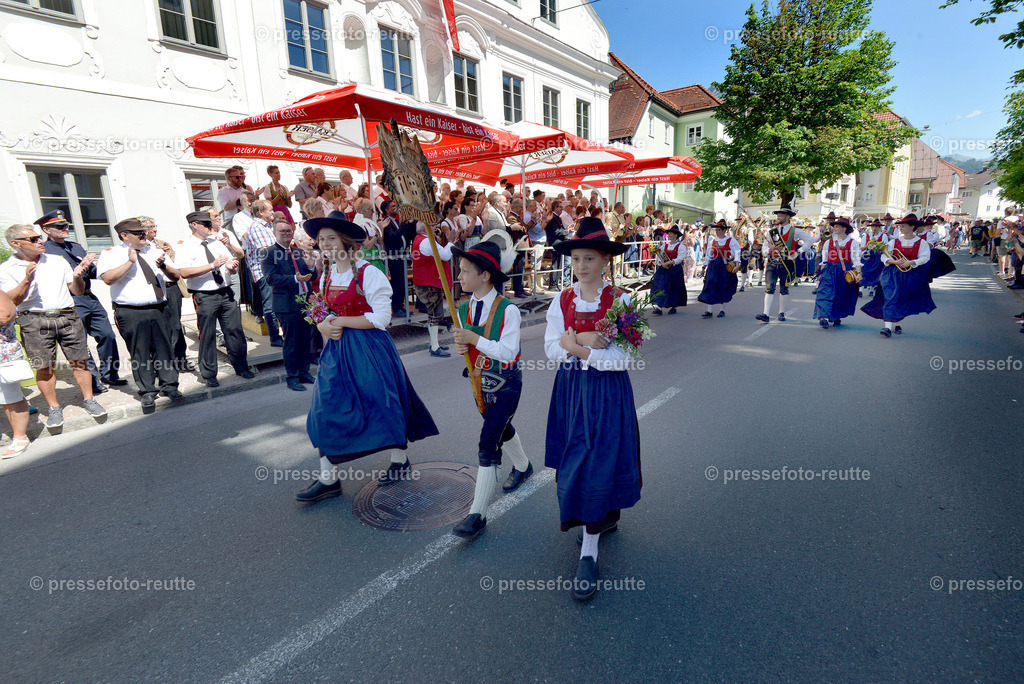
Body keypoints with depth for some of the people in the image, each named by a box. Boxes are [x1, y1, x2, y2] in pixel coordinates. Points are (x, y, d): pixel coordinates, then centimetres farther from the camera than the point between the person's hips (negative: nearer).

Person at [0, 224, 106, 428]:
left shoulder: (57, 261, 13)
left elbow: (78, 291, 15)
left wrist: (76, 277, -7)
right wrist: (26, 280, -17)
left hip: (68, 317, 2)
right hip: (35, 321, -1)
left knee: (79, 362, 1)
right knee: (44, 367, 1)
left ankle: (89, 400, 12)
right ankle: (54, 408, 13)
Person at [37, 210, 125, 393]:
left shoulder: (76, 246, 17)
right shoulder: (44, 252, -5)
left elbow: (93, 273, 20)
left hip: (90, 298, 7)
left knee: (107, 335, 6)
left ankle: (109, 375, 17)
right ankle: (92, 381, 9)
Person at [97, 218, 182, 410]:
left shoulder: (156, 251, 14)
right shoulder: (111, 254, 3)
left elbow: (175, 276, 10)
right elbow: (108, 278, -13)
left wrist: (163, 266, -10)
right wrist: (130, 262, -18)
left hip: (158, 310, 3)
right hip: (130, 313, -3)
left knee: (164, 348, 5)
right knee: (139, 353, 2)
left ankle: (169, 385, 19)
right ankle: (147, 392, 13)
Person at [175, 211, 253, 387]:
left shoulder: (216, 242, 15)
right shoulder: (185, 246, -2)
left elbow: (233, 268, 18)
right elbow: (184, 273, -17)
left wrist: (232, 266, -7)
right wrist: (212, 266, -20)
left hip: (226, 293, 5)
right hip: (204, 296, -4)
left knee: (235, 331, 6)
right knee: (207, 336, 3)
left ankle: (241, 368, 19)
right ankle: (208, 374, 17)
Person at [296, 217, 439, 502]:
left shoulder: (368, 273, -13)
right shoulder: (326, 277, 9)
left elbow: (381, 318, -18)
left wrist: (340, 322, -14)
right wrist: (324, 326, -4)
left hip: (369, 347, -6)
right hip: (337, 349, 7)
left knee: (383, 404, 5)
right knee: (325, 409, 3)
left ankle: (400, 462, 27)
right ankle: (328, 479, 14)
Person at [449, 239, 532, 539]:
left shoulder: (507, 309, -19)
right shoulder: (464, 309, 0)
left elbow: (508, 351, -23)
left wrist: (475, 339, -27)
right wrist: (462, 347, -13)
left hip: (507, 382, -7)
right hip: (481, 382, 7)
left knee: (488, 442, -10)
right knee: (502, 429, 25)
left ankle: (478, 514, -2)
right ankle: (522, 466, 55)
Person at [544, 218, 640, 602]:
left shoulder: (620, 301, -9)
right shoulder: (562, 301, 2)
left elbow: (623, 358, -16)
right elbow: (551, 349, -4)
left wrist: (575, 346, -20)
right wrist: (589, 344, -20)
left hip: (607, 392, -4)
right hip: (571, 390, 4)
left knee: (598, 465, -3)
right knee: (575, 464, 15)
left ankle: (589, 554, 10)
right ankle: (608, 517, 44)